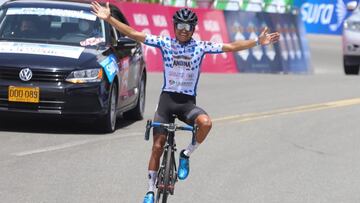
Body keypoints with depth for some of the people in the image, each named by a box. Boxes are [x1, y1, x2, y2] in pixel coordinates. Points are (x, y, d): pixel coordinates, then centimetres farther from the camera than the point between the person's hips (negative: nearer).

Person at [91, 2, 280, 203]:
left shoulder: (201, 46, -1)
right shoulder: (165, 42, -2)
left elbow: (232, 46, -3)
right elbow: (133, 34, -5)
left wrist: (258, 42, -10)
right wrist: (109, 18, -13)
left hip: (188, 102, 0)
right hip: (167, 98, 0)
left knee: (206, 123, -32)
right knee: (157, 147, -1)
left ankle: (186, 155, -7)